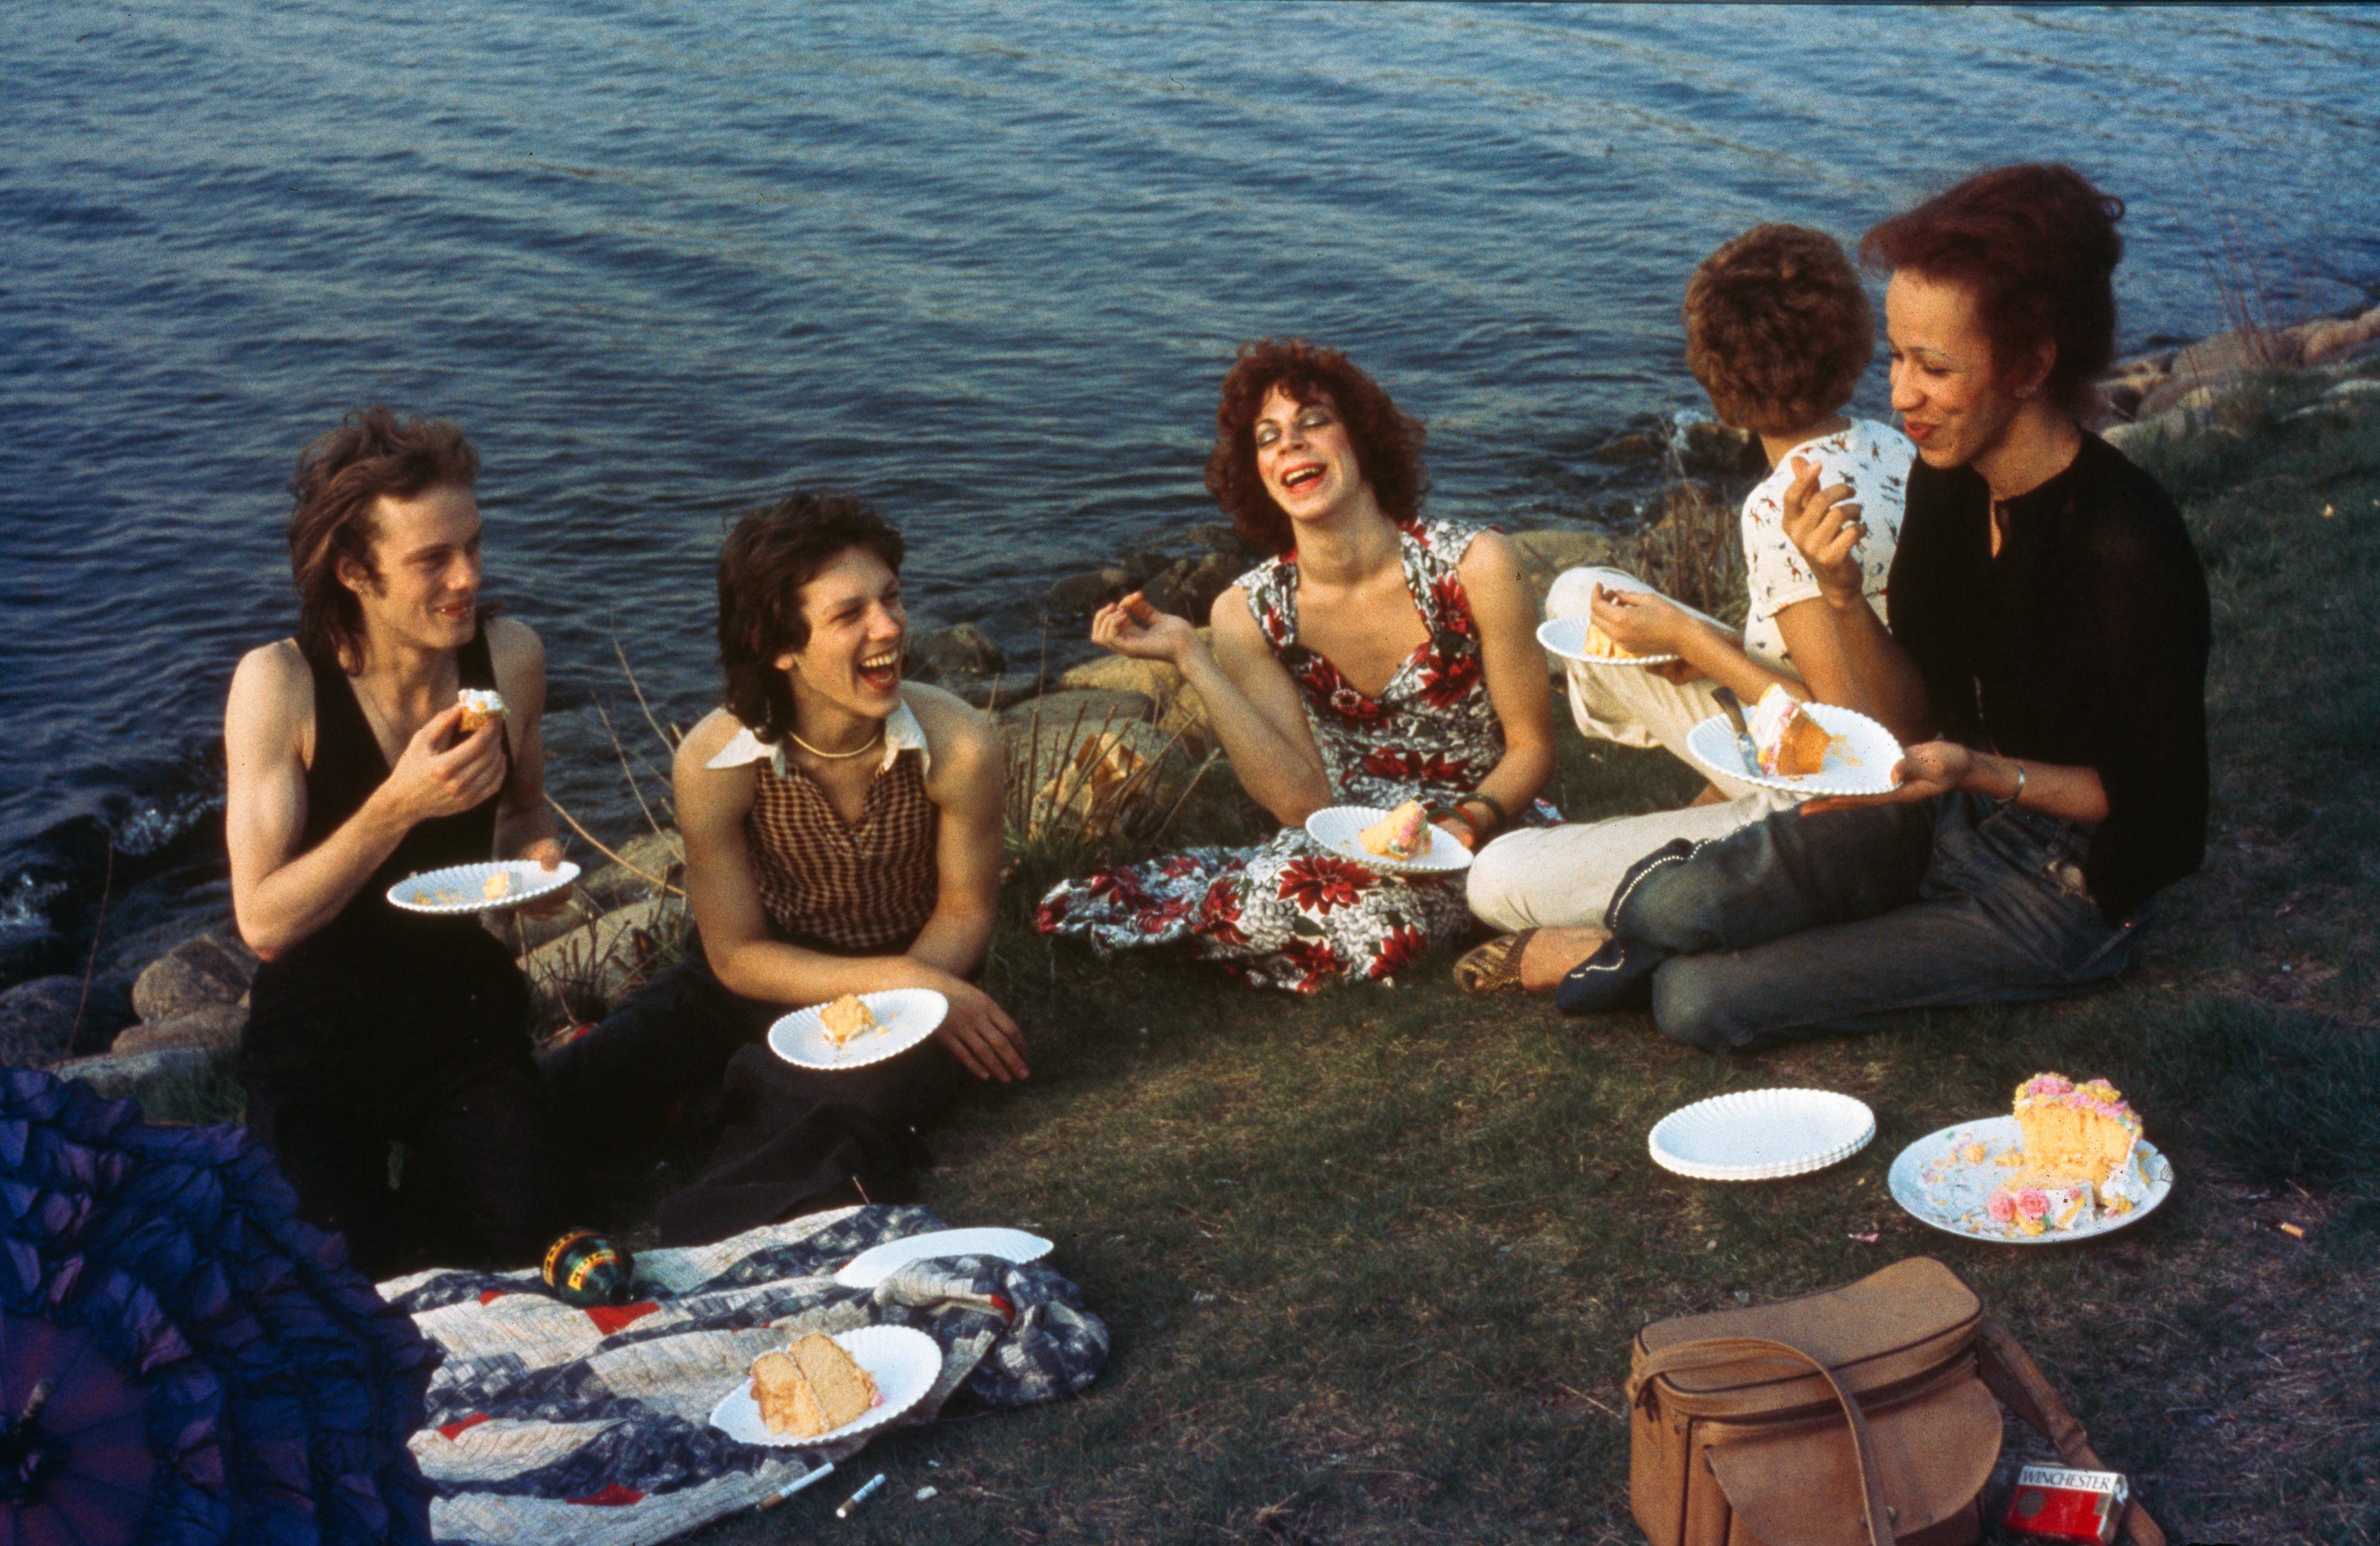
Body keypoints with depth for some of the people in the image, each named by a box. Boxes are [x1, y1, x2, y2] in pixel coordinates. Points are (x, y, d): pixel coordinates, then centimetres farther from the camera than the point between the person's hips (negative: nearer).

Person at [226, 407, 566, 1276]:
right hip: (319, 1037, -3)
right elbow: (263, 924, -24)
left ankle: (427, 1191, 23)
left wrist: (535, 855, -9)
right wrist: (399, 805, -35)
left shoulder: (511, 658, -7)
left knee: (523, 1249, -11)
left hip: (464, 1018, 3)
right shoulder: (279, 685, -19)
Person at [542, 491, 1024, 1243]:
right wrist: (899, 980, -25)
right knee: (560, 1097, -16)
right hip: (766, 983, 1)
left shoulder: (960, 749, -24)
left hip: (911, 991, 0)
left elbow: (964, 913, -7)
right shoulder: (715, 761, -24)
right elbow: (737, 956, -13)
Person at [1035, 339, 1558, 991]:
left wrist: (1469, 821, -25)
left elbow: (1531, 747, -3)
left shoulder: (1468, 565, -11)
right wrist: (1191, 660, -17)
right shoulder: (1250, 611, -4)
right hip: (1352, 844, 3)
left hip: (1480, 838, -3)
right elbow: (1304, 802, -14)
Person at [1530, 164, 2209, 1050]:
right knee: (1669, 906, -18)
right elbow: (1922, 717, -2)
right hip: (1956, 810, 6)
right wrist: (1841, 592, -19)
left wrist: (1979, 771, -32)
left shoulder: (2124, 547, -29)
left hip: (2067, 884, -6)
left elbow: (2153, 799, -18)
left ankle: (1639, 961, 17)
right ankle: (1636, 940, 15)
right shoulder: (1945, 479, -7)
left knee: (1698, 1001, -16)